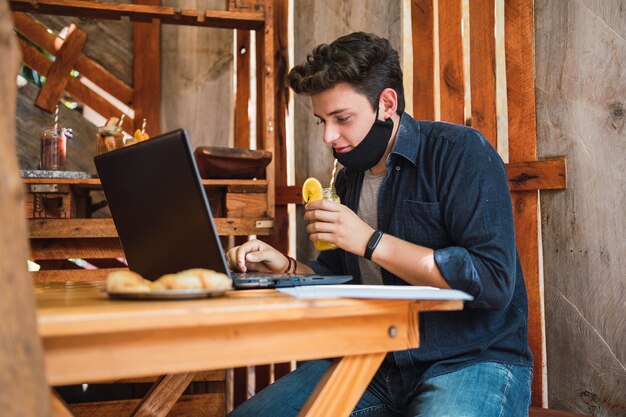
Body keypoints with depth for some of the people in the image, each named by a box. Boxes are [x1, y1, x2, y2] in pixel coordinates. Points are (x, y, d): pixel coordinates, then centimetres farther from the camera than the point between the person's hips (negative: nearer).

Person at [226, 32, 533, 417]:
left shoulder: (460, 151, -9)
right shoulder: (350, 178, 12)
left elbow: (494, 283, -20)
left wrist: (371, 241, -19)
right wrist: (284, 266, 2)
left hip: (473, 360, -6)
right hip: (377, 363, 6)